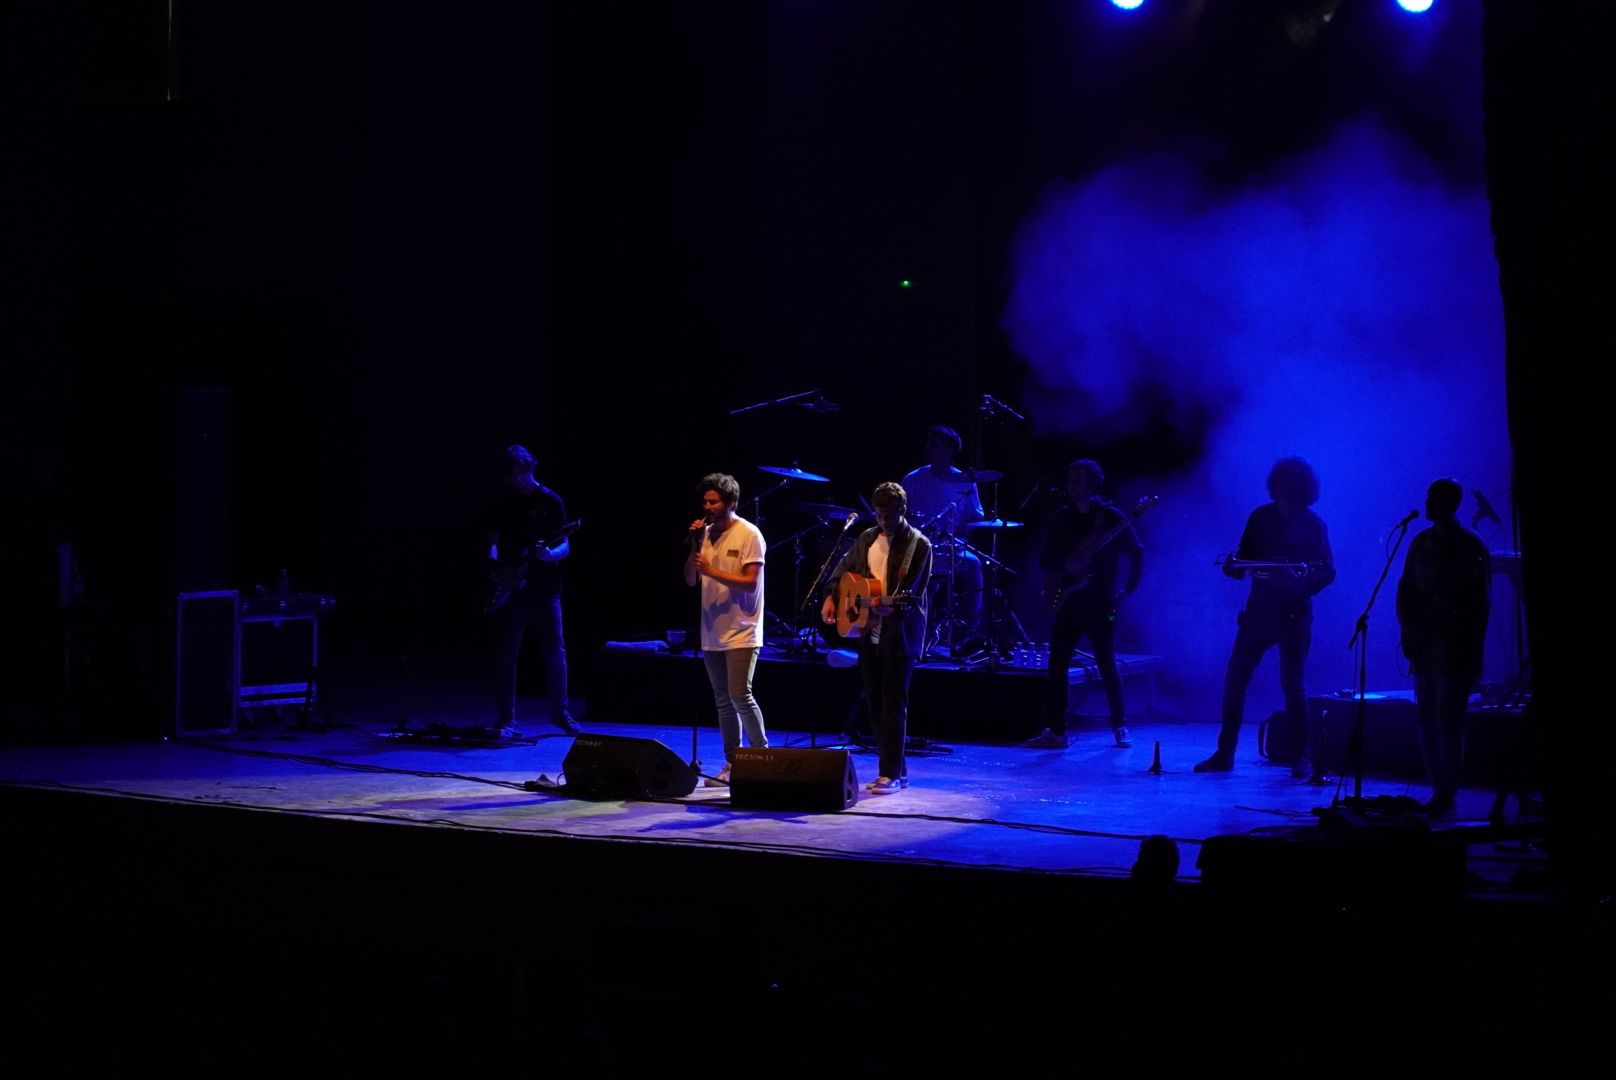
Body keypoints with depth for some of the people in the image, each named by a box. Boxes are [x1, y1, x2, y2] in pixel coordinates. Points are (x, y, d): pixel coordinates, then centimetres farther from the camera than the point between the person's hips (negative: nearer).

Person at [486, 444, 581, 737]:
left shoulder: (551, 501, 2)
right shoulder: (502, 504, 7)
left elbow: (565, 546, 0)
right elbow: (493, 541, 10)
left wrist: (550, 555, -22)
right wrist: (494, 565, -10)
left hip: (545, 588, -1)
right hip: (512, 589, 1)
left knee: (555, 650, -1)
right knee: (507, 654, 0)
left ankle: (561, 713, 10)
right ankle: (507, 719, 5)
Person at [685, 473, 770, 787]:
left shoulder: (749, 535, -8)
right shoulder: (706, 533, 8)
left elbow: (750, 582, -15)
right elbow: (690, 580, 7)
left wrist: (711, 571, -21)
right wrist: (695, 546, -6)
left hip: (741, 632, -6)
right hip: (713, 631, 6)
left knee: (740, 696, -14)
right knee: (723, 701, 10)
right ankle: (732, 765, 15)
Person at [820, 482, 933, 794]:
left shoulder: (918, 545, -8)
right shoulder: (867, 539, 10)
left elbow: (913, 592, -15)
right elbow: (845, 568, 22)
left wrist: (892, 607, -32)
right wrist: (831, 596, 6)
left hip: (900, 635, -7)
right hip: (869, 633, 7)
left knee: (893, 703, -7)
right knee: (875, 702, 9)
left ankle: (891, 774, -5)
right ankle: (895, 768, 18)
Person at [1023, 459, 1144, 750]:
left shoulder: (1112, 517, -2)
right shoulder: (1063, 518, 10)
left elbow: (1137, 554, 2)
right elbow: (1046, 558, 11)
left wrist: (1129, 589, -6)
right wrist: (1064, 565, -9)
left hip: (1100, 603, -4)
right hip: (1068, 602, 4)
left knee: (1107, 666, -1)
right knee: (1057, 665, -3)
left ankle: (1121, 728, 12)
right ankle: (1055, 731, -2)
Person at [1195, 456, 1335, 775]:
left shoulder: (1312, 525, -2)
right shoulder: (1261, 517, 8)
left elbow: (1327, 572, -7)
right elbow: (1243, 560, 10)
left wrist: (1299, 583, -26)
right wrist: (1233, 566, -14)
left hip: (1293, 614, -4)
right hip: (1258, 610, 4)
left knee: (1292, 684, -7)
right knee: (1235, 679, 0)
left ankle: (1302, 757, 3)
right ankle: (1225, 752, 7)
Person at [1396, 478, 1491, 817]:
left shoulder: (1471, 548, -3)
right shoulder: (1421, 543, 13)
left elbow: (1476, 602, -5)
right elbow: (1406, 589, 13)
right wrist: (1408, 630, -1)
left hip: (1454, 650, -6)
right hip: (1425, 647, 6)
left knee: (1448, 722, -9)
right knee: (1427, 721, 4)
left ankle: (1446, 795, -7)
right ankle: (1441, 791, 9)